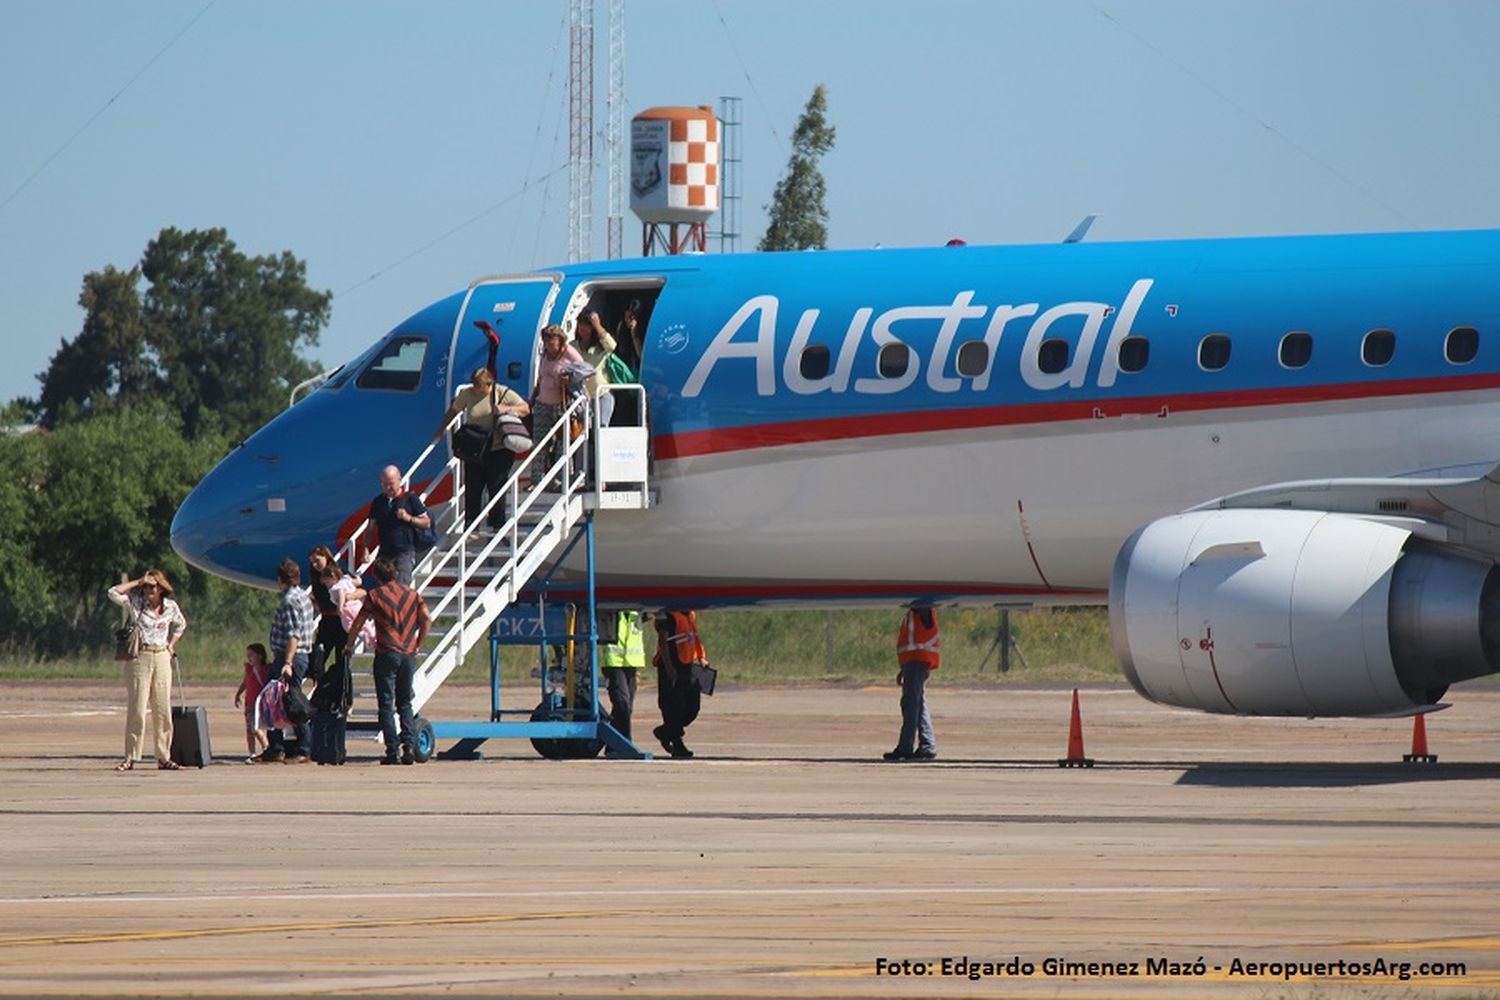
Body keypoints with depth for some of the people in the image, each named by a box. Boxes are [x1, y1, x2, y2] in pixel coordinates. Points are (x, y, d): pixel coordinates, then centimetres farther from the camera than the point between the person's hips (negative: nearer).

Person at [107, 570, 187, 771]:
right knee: (136, 710, -6)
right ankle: (130, 757, -3)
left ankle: (163, 758, 9)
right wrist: (138, 582, -10)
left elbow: (180, 625, 27)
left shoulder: (170, 607, 8)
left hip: (161, 658, 3)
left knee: (163, 710, 3)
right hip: (139, 658, -3)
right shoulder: (135, 602, -1)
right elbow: (114, 593, -17)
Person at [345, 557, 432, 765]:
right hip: (408, 654, 3)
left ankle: (392, 752, -8)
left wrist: (349, 646, 18)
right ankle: (408, 748, -1)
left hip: (387, 653, -3)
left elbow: (357, 624, 4)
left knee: (386, 704, -1)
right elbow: (427, 619, 3)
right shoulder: (411, 594, 9)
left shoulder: (375, 595, -1)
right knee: (405, 703, 12)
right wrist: (417, 644, 13)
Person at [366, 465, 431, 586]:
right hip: (385, 552, 5)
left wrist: (409, 518, -13)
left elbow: (427, 523, 3)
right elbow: (371, 528, 17)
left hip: (405, 552, -5)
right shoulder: (378, 502, 11)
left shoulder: (410, 498, 1)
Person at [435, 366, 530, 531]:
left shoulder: (503, 393, -5)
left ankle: (498, 527, 6)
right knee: (472, 490, 5)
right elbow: (453, 411, 16)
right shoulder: (466, 394, 0)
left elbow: (525, 409, -5)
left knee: (496, 488, -4)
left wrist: (507, 409, -22)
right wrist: (440, 432, 19)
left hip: (499, 450, -3)